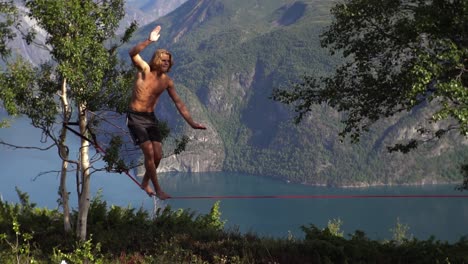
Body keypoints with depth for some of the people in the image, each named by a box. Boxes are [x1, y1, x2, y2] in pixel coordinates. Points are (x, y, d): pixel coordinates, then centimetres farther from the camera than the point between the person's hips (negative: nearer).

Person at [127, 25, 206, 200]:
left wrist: (191, 122, -2)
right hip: (135, 117, -5)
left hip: (150, 118, 5)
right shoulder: (144, 70, -10)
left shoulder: (167, 81, 2)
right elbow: (132, 54, -30)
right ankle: (158, 189, -5)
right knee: (149, 153, -14)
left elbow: (178, 103, 4)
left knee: (158, 155, 1)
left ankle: (145, 183, 26)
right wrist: (149, 41, -43)